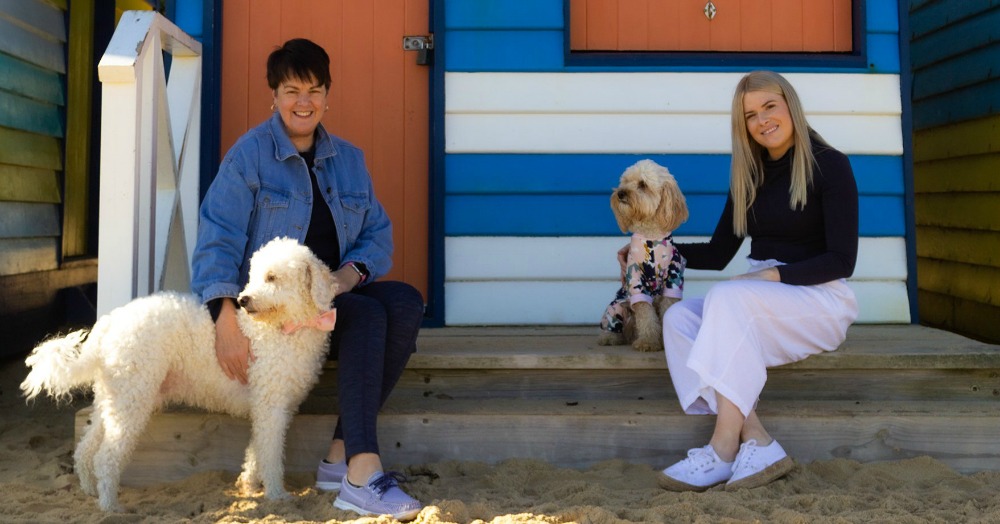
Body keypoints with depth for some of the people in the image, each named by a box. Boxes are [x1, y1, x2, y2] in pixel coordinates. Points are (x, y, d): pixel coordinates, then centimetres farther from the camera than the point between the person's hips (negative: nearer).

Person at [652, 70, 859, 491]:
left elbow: (841, 260, -9)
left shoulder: (829, 165, -3)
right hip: (758, 296, 6)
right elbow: (718, 254, 15)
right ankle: (757, 442, -32)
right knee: (679, 319, -23)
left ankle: (724, 450, -32)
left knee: (728, 297, -34)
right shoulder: (749, 176, 13)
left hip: (819, 298, -5)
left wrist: (774, 274, -20)